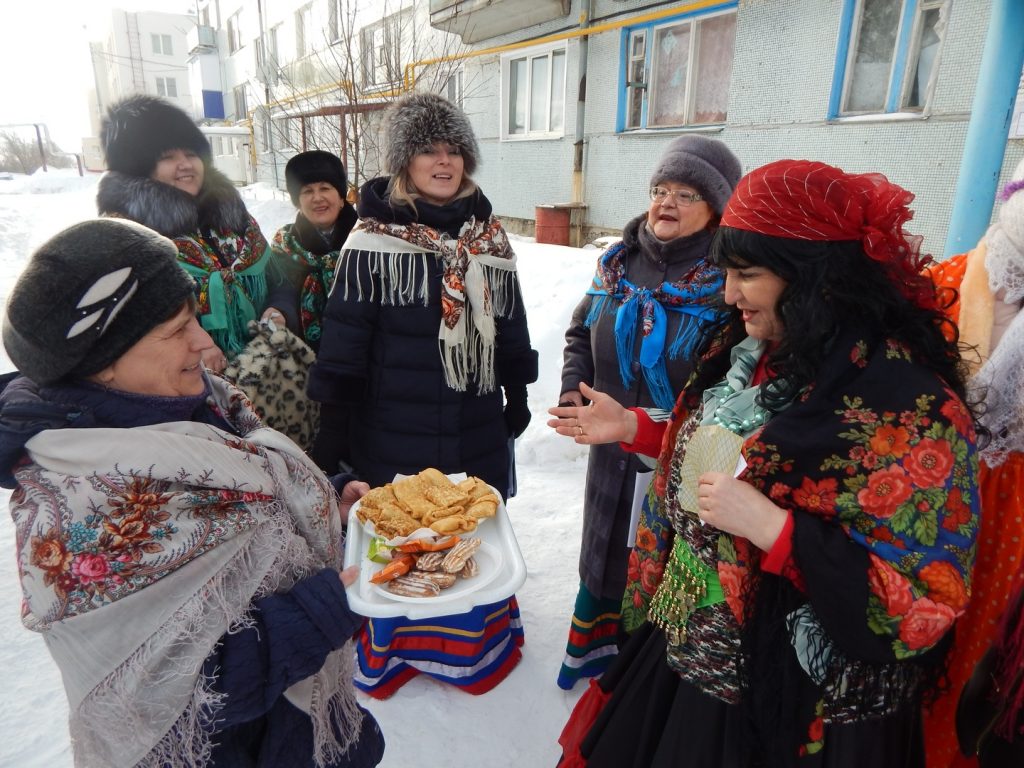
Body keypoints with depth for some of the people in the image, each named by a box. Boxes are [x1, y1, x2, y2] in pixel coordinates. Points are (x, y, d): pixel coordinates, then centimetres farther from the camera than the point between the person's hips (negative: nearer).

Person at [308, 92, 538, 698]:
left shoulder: (490, 236, 5)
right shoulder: (373, 239, -8)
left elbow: (511, 325, 13)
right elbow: (345, 336, -7)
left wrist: (518, 394, 15)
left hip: (476, 425, 4)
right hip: (395, 426, -3)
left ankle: (475, 635, 42)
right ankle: (392, 642, 36)